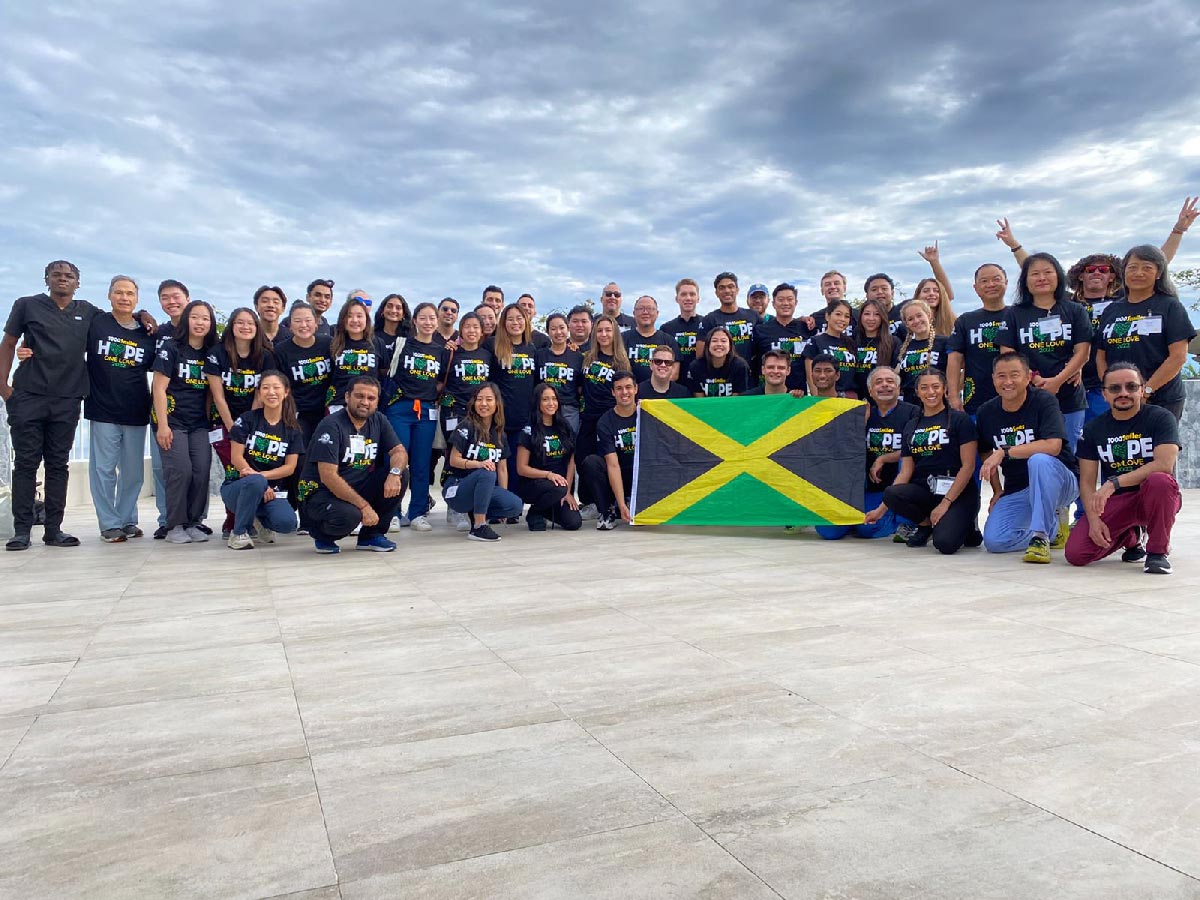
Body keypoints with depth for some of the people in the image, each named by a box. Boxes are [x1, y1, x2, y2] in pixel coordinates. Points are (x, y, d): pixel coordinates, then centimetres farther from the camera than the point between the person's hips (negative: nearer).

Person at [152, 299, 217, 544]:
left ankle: (192, 524, 9)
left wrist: (210, 422, 7)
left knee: (202, 472, -4)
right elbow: (159, 388, -7)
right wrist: (162, 425, -13)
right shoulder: (171, 349, -4)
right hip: (172, 421, -4)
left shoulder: (211, 354, 10)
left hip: (199, 424, 4)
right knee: (181, 470, -13)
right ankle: (175, 526, 0)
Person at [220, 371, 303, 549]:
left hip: (272, 489, 2)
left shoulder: (292, 428, 5)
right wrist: (256, 478, -18)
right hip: (238, 486, -2)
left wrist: (260, 475, -16)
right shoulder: (247, 419, 0)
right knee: (255, 482, -39)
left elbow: (290, 467, -1)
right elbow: (236, 457, -6)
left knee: (287, 523, -29)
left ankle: (262, 520, 10)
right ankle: (238, 533, -15)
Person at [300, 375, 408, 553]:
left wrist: (395, 473, -25)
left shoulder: (378, 420, 2)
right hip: (320, 492, -6)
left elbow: (399, 452, 0)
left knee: (399, 476, -14)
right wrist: (364, 506, -27)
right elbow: (328, 476, -24)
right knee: (348, 516, -36)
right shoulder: (331, 425, -18)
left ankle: (372, 535, 0)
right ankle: (323, 534, 1)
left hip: (358, 488, 6)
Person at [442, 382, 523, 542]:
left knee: (515, 506, -21)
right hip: (457, 489, -5)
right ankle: (478, 527, -27)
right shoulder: (466, 426, -8)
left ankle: (476, 514, 3)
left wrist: (504, 498, 1)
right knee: (487, 473, -36)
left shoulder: (499, 434, 8)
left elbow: (502, 468, 9)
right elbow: (454, 460, -11)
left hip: (486, 490, 5)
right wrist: (479, 464, -28)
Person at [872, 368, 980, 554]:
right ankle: (926, 524, 0)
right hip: (924, 490, 4)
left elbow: (968, 466, -7)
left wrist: (945, 503, -16)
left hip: (958, 493, -4)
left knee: (945, 543, -30)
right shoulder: (911, 427, 13)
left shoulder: (959, 420, 0)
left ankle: (964, 525, 7)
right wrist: (881, 509, 0)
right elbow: (905, 472, 8)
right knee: (890, 494, -29)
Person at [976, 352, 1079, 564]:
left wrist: (1004, 452, -30)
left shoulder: (1044, 401, -15)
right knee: (993, 541, -15)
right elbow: (986, 454, 15)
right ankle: (1054, 528, 12)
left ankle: (1040, 535, -26)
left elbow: (1053, 446, -29)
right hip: (1016, 491, 5)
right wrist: (997, 491, 6)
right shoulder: (986, 412, 1)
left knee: (1039, 460, -39)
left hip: (1059, 484, -5)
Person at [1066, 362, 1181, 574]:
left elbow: (1165, 464, -22)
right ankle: (1132, 538, 18)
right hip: (1113, 502, 3)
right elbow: (1087, 481, 1)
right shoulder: (1093, 428, 4)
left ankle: (1158, 551, -15)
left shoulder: (1160, 417, -6)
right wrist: (1093, 519, -13)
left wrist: (1114, 482, -28)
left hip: (1153, 499, -3)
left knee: (1159, 480, -39)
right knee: (1075, 553, -16)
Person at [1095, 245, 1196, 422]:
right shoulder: (1112, 310, 12)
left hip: (1163, 401, -3)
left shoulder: (1170, 306, 1)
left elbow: (1179, 356, -7)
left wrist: (1146, 390, -14)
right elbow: (1101, 356, 11)